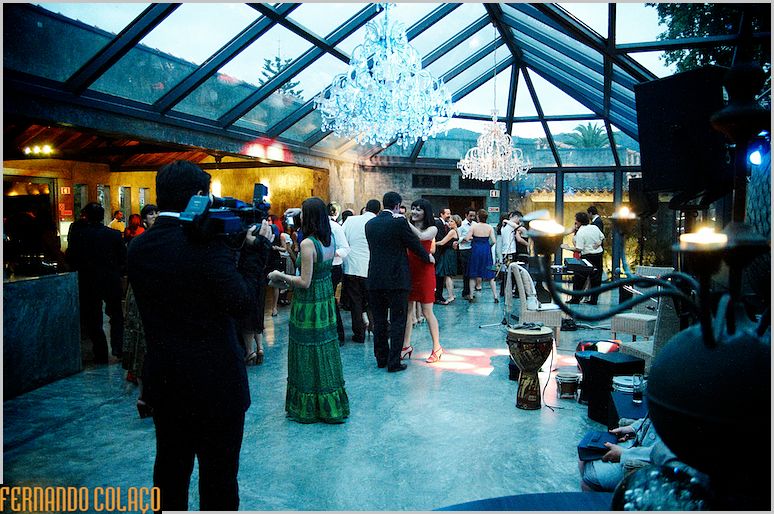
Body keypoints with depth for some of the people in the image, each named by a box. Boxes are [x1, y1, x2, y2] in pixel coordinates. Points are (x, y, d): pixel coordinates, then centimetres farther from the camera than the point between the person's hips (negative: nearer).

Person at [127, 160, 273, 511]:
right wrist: (255, 250, -10)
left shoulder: (138, 247, 1)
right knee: (219, 474, 9)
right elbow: (241, 303, -22)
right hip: (214, 382, -6)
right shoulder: (206, 243, -21)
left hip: (162, 380, 7)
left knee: (170, 468, 22)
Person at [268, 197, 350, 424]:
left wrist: (281, 276, -8)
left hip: (309, 304, -8)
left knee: (308, 354, 5)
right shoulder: (330, 239, 3)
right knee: (326, 351, 16)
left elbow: (305, 282, -20)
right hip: (326, 300, 8)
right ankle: (331, 403, 28)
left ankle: (308, 406, 18)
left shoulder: (308, 243, -20)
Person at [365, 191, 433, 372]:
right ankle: (394, 362, 6)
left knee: (379, 321, 14)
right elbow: (414, 244, -4)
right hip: (396, 279, -5)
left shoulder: (370, 224, 5)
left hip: (375, 280, 5)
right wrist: (428, 257, 14)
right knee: (397, 321, 4)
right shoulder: (399, 222, -11)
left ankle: (381, 358, 23)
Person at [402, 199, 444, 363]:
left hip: (424, 271, -3)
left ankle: (437, 348, 14)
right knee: (407, 309, 7)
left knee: (427, 311, 2)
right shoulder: (408, 228, 6)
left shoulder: (432, 229, -1)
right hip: (408, 271, 4)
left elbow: (421, 236, -22)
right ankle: (406, 346, 18)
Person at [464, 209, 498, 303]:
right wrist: (489, 245, 11)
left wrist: (472, 238, 8)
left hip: (476, 250, -1)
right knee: (490, 275, 8)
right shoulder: (490, 227, -2)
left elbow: (467, 238, -13)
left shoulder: (474, 226, -6)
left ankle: (471, 296, 11)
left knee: (473, 275, 10)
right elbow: (494, 241, -9)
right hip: (486, 251, 1)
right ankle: (495, 296, 4)